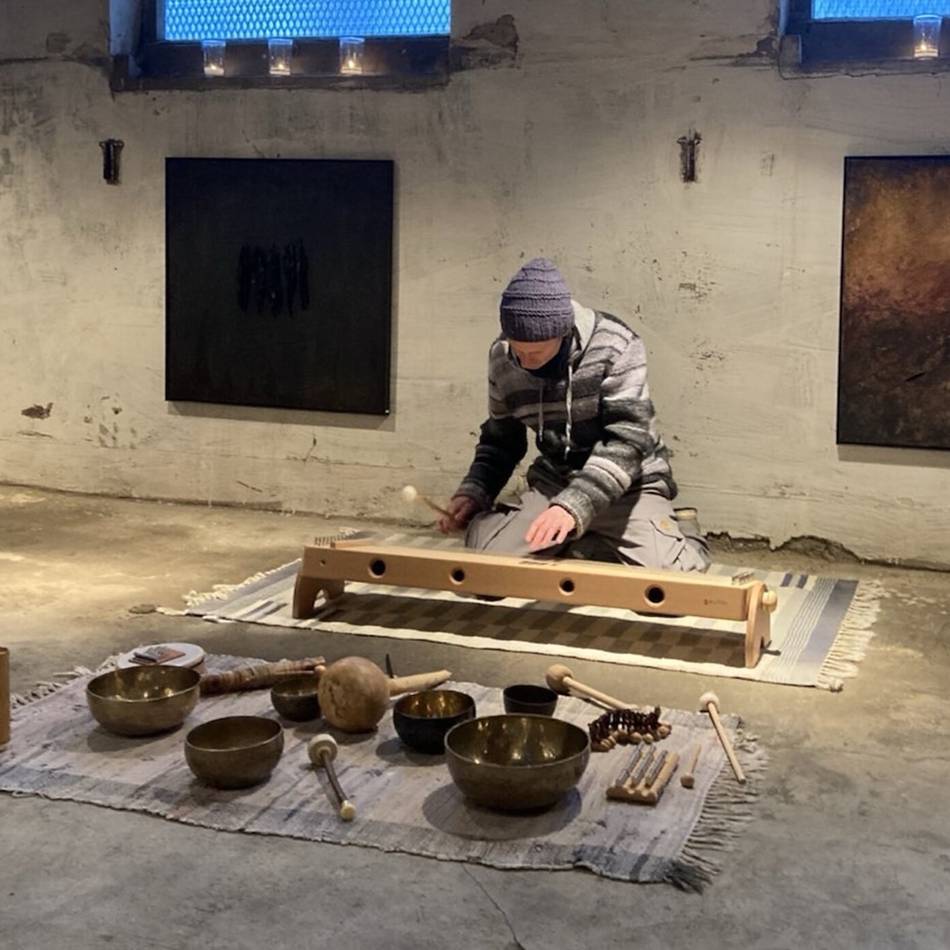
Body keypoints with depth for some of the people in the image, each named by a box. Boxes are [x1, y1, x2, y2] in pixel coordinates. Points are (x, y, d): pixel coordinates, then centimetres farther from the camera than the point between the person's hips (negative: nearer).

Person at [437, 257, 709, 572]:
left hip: (628, 485, -4)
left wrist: (574, 506, -39)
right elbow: (500, 439, 10)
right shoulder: (502, 358, -4)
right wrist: (473, 493, -7)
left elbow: (627, 439, -26)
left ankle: (681, 533, 9)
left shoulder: (616, 347, -20)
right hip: (552, 483, 5)